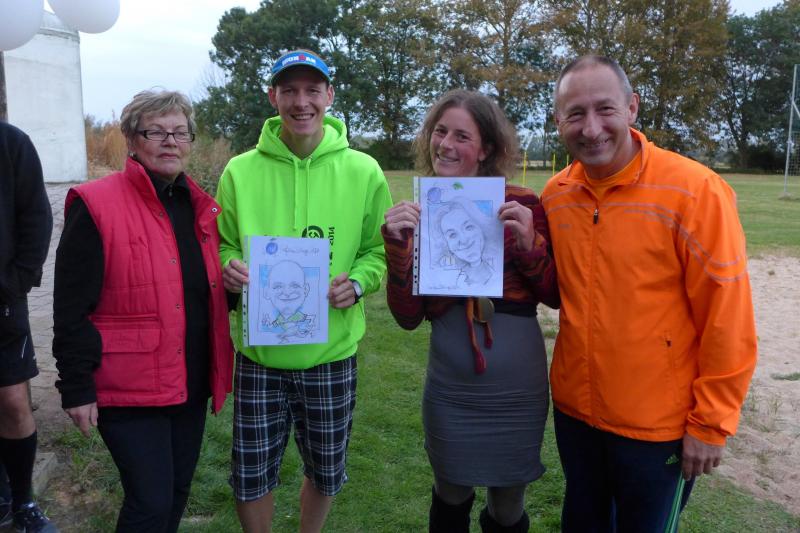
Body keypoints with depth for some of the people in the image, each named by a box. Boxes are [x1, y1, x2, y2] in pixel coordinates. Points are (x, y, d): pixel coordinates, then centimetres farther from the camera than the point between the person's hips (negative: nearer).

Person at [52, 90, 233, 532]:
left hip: (191, 383, 6)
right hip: (130, 388, -6)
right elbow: (71, 309, -12)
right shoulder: (95, 205, -12)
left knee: (177, 491, 19)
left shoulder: (201, 207, 7)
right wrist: (76, 389, -11)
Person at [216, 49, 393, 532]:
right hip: (258, 353, 0)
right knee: (251, 475, 12)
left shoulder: (363, 171, -2)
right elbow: (223, 246, 8)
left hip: (332, 353, 0)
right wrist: (230, 267, -14)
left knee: (326, 472, 17)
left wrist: (358, 283, -15)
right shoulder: (240, 171, -1)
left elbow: (378, 249, 5)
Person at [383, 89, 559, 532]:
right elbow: (408, 317, -6)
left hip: (518, 392, -1)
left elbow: (556, 296, -4)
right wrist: (397, 244, -18)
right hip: (450, 393, 1)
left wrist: (528, 244, -21)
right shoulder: (418, 215, -2)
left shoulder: (520, 206, -7)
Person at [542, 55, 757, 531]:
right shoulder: (555, 194, -2)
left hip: (659, 424, -4)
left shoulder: (695, 191, -18)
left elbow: (727, 322, -14)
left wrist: (711, 423, -11)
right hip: (574, 409, 5)